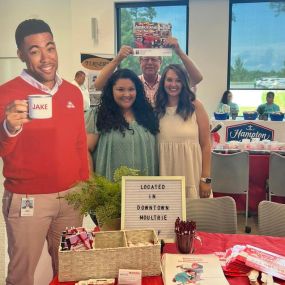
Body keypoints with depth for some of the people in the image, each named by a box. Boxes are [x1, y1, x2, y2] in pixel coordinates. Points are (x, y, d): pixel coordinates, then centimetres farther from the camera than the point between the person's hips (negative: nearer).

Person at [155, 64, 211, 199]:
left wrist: (206, 178, -6)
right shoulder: (156, 109, 5)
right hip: (165, 174, 2)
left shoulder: (195, 106, -1)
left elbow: (205, 145, -2)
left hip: (191, 175, -2)